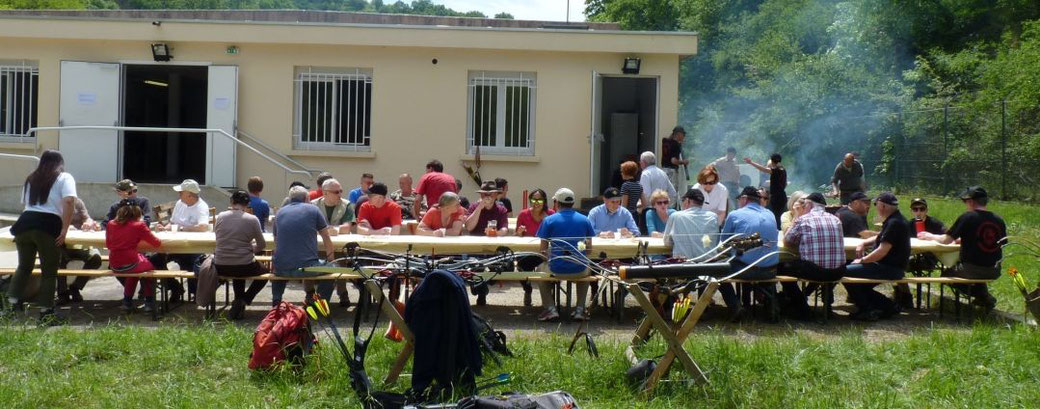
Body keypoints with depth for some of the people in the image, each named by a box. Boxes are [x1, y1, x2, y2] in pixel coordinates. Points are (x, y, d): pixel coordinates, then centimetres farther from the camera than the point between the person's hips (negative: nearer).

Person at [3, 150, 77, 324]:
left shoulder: (31, 179, 26)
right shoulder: (64, 178, 9)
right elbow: (69, 201, -9)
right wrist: (65, 229, -10)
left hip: (25, 223, 5)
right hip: (48, 226, -5)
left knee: (24, 267, 20)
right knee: (49, 271, 4)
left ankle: (11, 304, 14)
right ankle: (46, 312, 5)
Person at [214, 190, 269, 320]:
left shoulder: (220, 217, -1)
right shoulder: (252, 220, -9)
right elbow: (262, 245, -1)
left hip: (220, 268, 4)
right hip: (244, 267, -4)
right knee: (264, 272, 27)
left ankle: (239, 302, 31)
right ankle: (244, 301, 8)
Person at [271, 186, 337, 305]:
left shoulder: (279, 212, 14)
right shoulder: (313, 210, 5)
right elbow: (326, 238, 13)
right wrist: (331, 260, 26)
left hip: (282, 269, 3)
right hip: (307, 268, -3)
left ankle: (276, 301, 26)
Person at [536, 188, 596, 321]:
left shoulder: (549, 220, -4)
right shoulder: (585, 220, 4)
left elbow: (542, 250, -3)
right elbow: (589, 248, 10)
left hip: (556, 270, -2)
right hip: (579, 271, 2)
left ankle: (551, 309, 18)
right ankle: (580, 309, 27)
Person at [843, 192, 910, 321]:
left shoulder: (894, 223, -20)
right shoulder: (893, 220, 14)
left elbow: (882, 251, -24)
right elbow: (880, 238, 30)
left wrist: (862, 260, -13)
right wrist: (864, 243, 11)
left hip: (890, 269, -11)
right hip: (888, 266, 11)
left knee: (846, 272, -15)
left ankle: (866, 311, -5)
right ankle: (889, 306, 12)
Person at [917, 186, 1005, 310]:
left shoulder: (967, 217, -10)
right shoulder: (999, 220, 5)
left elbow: (946, 240, -7)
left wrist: (930, 236, 13)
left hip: (972, 271, -6)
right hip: (994, 272, 6)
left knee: (946, 273, 20)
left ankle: (982, 295, 6)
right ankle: (983, 296, 19)